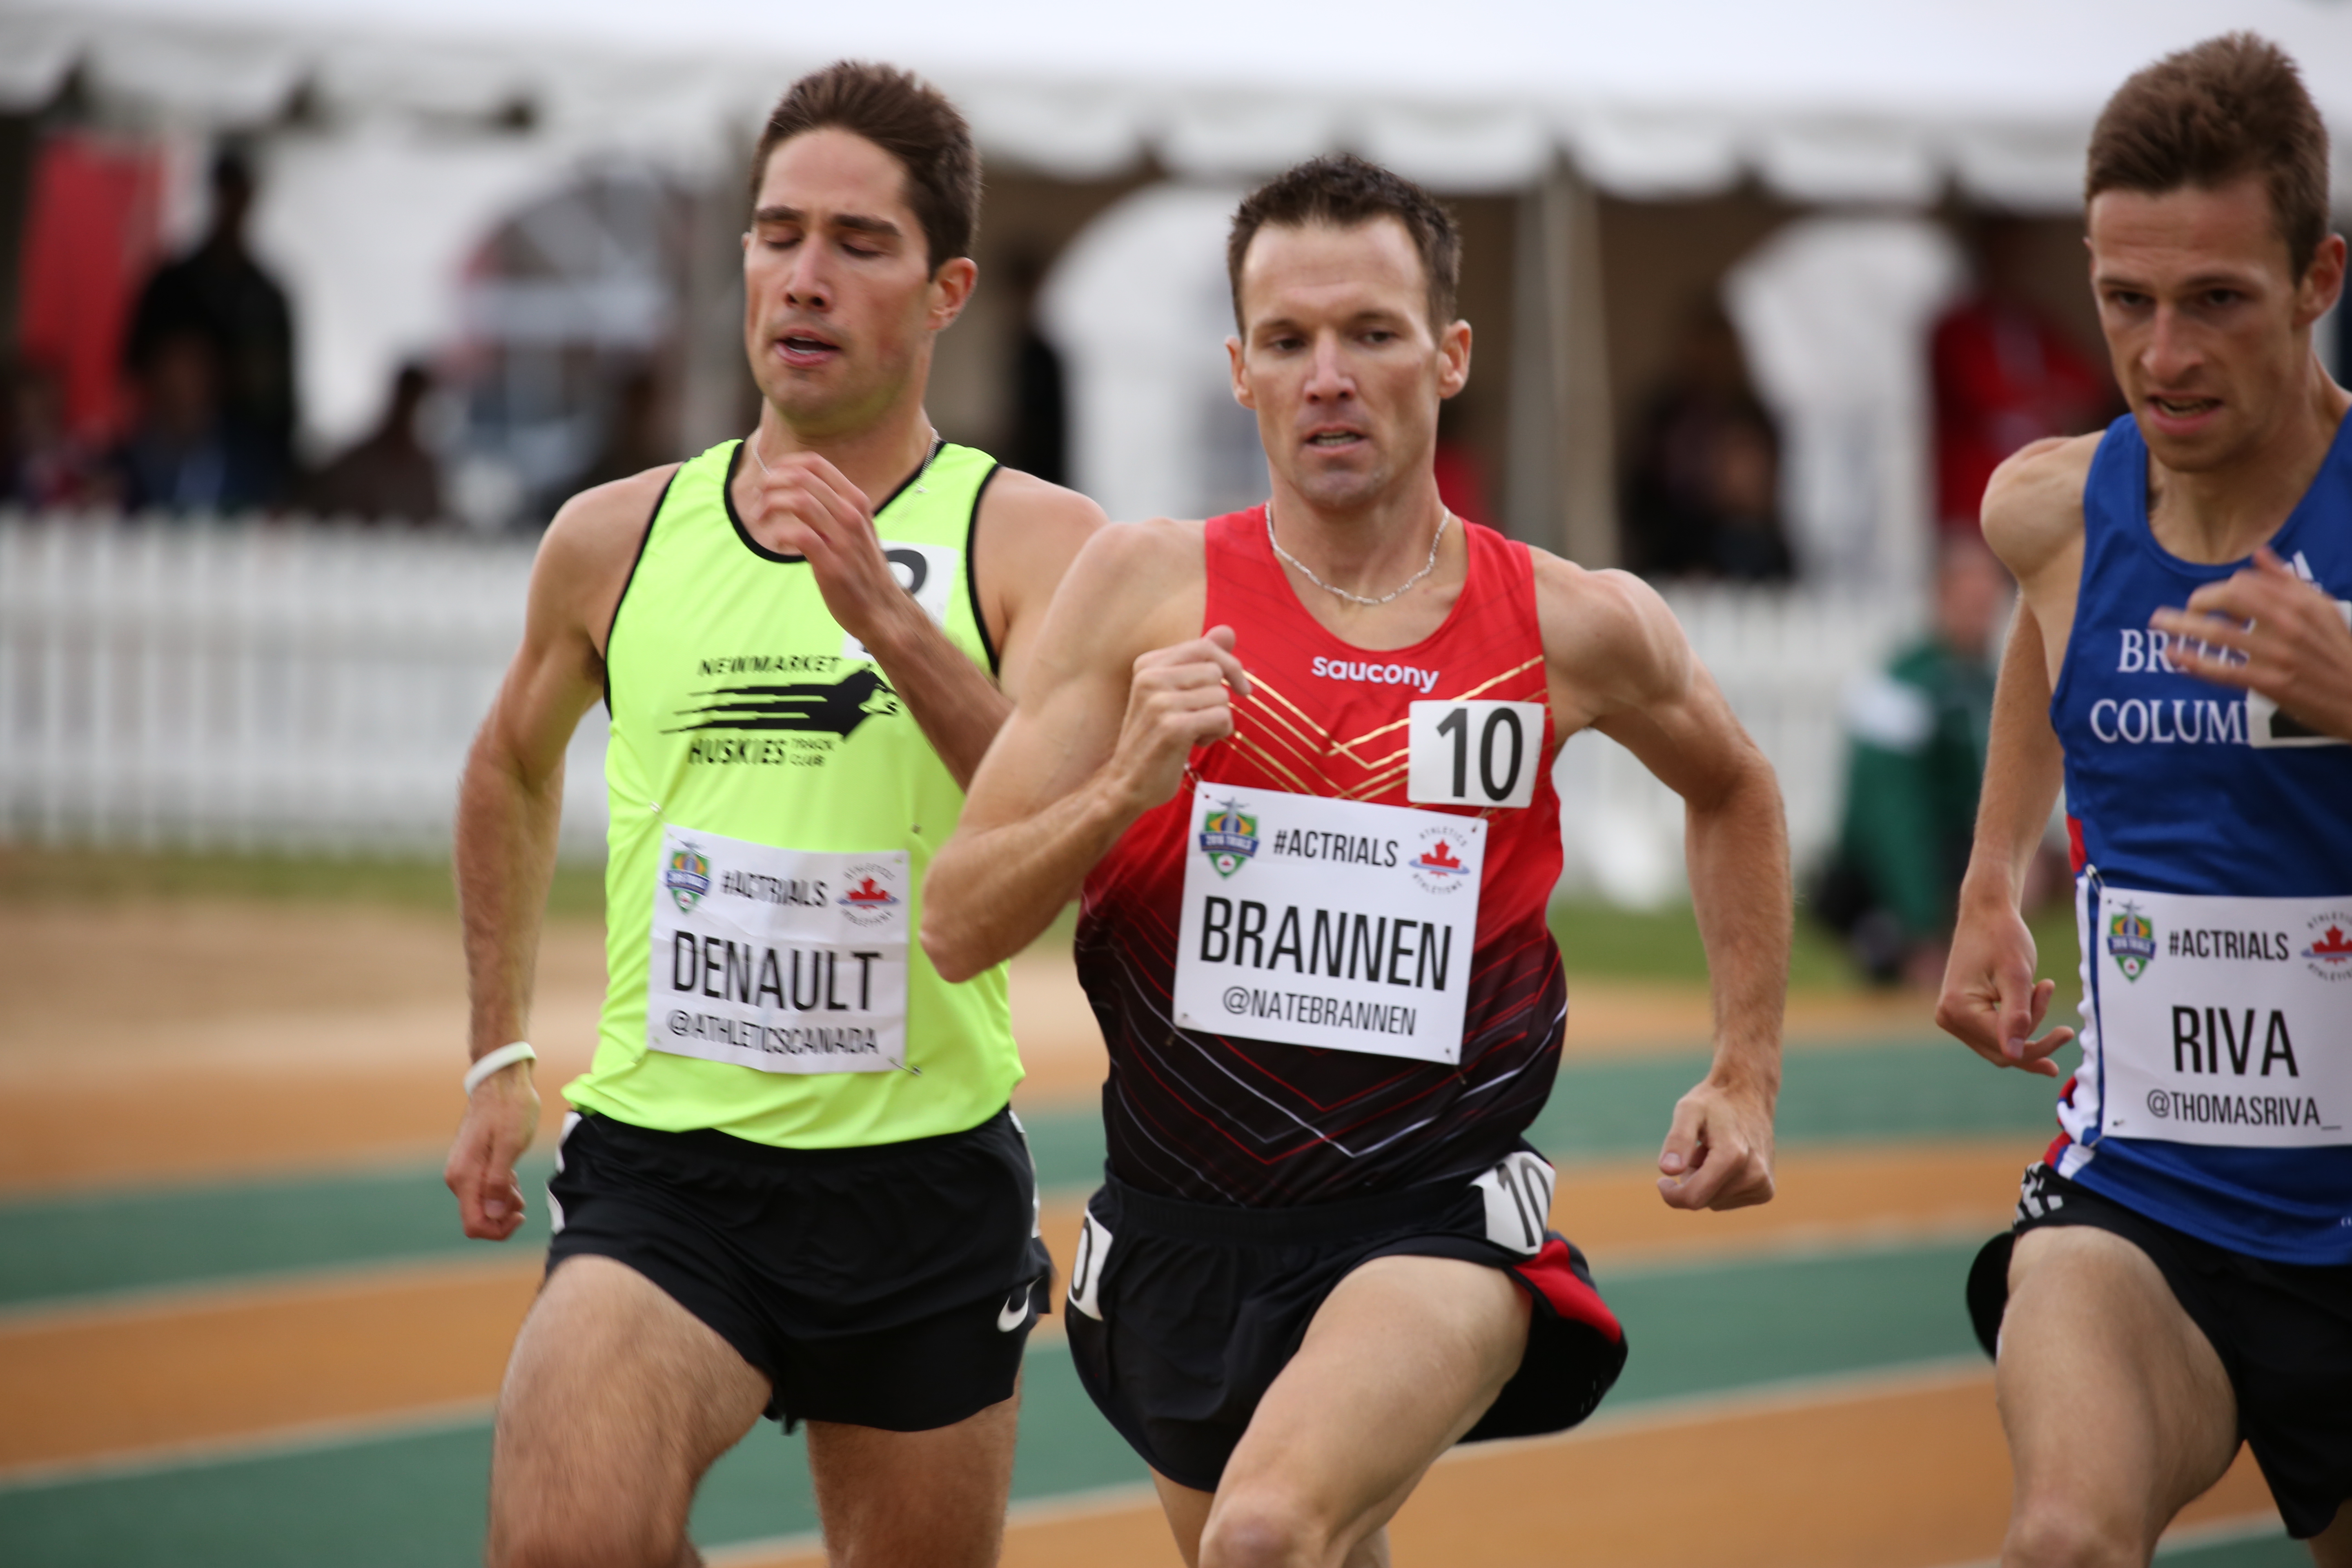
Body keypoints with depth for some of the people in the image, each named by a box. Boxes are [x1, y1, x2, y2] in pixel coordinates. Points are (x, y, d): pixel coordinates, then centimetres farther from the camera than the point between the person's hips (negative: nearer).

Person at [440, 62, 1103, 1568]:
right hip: (660, 1163, 1)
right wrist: (498, 1058, 24)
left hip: (926, 1177, -1)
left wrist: (890, 620, -30)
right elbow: (516, 767, 26)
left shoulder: (1030, 541, -4)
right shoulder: (614, 539, 5)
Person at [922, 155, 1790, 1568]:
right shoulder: (1150, 587, -5)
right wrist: (1128, 787, -22)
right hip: (1187, 1226, 3)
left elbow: (1734, 791, 20)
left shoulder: (1576, 628, -3)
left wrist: (1749, 1076, 16)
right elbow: (960, 929, -5)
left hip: (1439, 1217, -3)